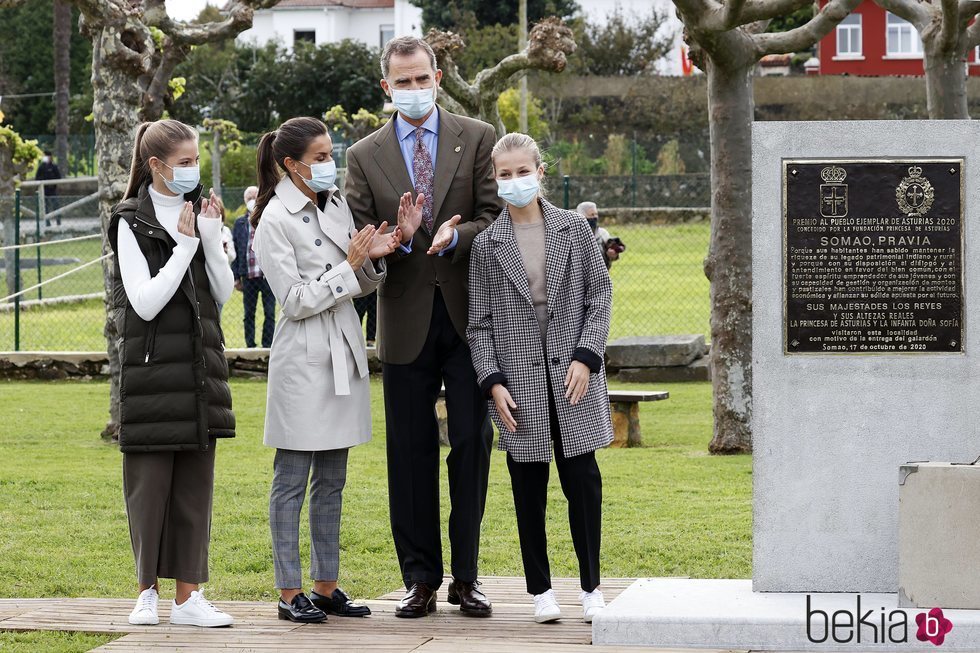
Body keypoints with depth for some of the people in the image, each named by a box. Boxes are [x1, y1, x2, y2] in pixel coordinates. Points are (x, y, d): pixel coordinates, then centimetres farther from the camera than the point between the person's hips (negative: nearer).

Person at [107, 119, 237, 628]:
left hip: (200, 365, 5)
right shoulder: (132, 222, -6)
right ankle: (148, 589, 11)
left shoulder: (200, 213, 10)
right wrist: (185, 246, -13)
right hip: (151, 368, -5)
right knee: (150, 480, -1)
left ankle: (188, 594, 6)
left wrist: (211, 237, -6)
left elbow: (222, 294, 6)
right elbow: (145, 303, -14)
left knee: (195, 481, 4)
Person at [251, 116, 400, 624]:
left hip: (342, 353, 7)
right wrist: (350, 264, -15)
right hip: (303, 359, -7)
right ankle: (289, 592, 3)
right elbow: (296, 300, -15)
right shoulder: (275, 221, -12)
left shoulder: (335, 205, 9)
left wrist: (374, 257, -5)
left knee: (331, 480, 11)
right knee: (292, 479, -1)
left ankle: (326, 586, 18)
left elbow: (362, 286, 14)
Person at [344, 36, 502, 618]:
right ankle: (421, 579, 10)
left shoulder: (478, 139, 5)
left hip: (469, 314, -1)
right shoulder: (365, 156, 8)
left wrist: (454, 235, -20)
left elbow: (496, 217, -1)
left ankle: (466, 577, 9)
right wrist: (399, 239, -18)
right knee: (411, 455, 3)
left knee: (472, 446, 1)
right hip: (406, 322, 1)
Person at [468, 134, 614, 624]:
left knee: (583, 480, -1)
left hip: (573, 378, 0)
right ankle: (540, 589, 13)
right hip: (519, 381, 0)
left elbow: (599, 295, 4)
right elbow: (479, 322, 4)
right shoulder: (486, 244, 4)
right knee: (529, 487, 5)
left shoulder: (574, 229, 4)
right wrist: (493, 381, -6)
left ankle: (591, 586, 10)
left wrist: (585, 357, -7)